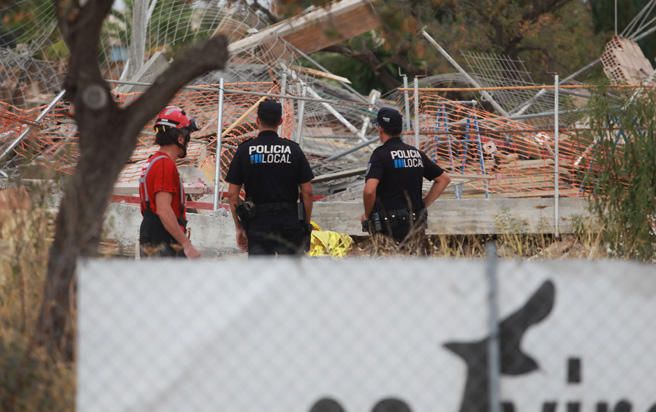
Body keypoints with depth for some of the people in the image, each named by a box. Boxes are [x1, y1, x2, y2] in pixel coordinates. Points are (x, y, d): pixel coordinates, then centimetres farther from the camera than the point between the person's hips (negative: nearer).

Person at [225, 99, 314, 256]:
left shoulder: (245, 150, -1)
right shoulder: (293, 149, 1)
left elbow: (232, 193, -1)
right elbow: (307, 192, 0)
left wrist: (239, 227, 7)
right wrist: (306, 224, 11)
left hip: (258, 224, 0)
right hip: (290, 222, 0)